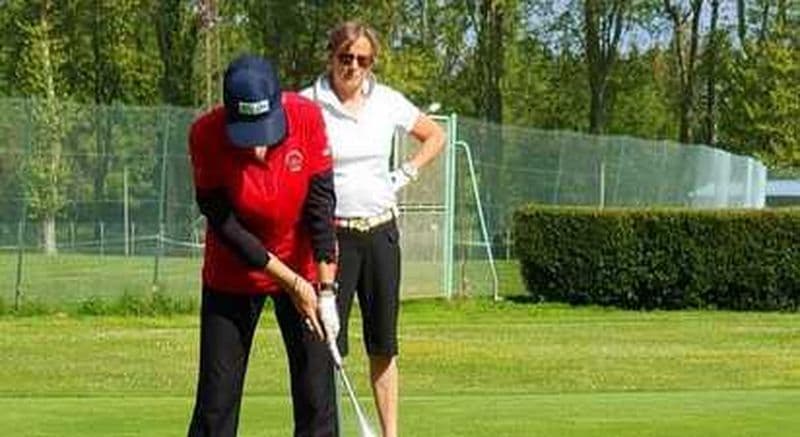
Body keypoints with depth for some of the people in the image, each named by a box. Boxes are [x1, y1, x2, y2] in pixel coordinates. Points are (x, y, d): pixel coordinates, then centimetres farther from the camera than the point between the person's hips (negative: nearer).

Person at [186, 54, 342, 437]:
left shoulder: (306, 118, -20)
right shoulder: (206, 135, -23)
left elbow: (321, 205, -14)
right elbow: (223, 224, -19)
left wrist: (326, 290, -17)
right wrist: (291, 282, -19)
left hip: (304, 268, 1)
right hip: (233, 274, -1)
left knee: (317, 397, -1)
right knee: (216, 404, -1)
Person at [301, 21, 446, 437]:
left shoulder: (387, 102, 5)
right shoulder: (306, 105, -6)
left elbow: (434, 136, 20)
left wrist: (406, 173, 7)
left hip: (380, 230, 4)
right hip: (332, 232, -3)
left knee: (383, 341, 6)